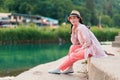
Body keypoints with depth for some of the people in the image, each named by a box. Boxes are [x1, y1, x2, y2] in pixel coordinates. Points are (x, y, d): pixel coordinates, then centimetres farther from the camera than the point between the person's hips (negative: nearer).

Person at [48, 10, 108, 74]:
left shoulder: (81, 28, -14)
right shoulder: (76, 28, 13)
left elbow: (88, 42, -20)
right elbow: (74, 43, 8)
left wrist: (80, 49, -10)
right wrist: (73, 31, 1)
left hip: (92, 49, -9)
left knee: (73, 56, -12)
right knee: (72, 47, 8)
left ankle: (59, 69, 0)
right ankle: (69, 68, 5)